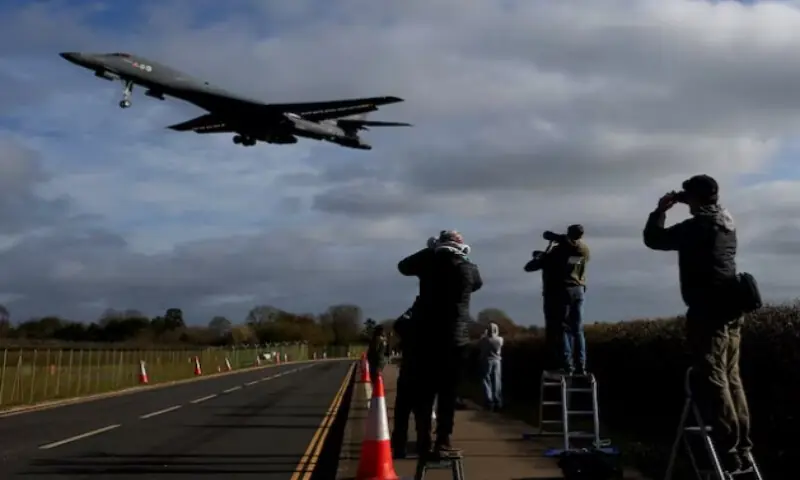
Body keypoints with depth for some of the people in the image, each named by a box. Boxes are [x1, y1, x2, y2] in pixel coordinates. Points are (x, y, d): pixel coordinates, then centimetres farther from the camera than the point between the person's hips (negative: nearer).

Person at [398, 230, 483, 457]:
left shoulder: (428, 262, -1)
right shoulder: (469, 268, -1)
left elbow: (403, 266, 19)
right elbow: (477, 284, 23)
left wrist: (428, 252, 24)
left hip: (427, 337, 1)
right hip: (455, 339, -1)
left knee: (424, 391, 10)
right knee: (448, 393, 5)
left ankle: (423, 441, 12)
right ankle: (442, 442, 2)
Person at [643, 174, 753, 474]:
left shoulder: (697, 226, -12)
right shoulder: (726, 223, 12)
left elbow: (653, 239, -6)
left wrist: (661, 210, 7)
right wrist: (678, 208, 22)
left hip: (708, 311, -9)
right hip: (730, 309, 9)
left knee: (711, 379, -7)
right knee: (730, 378, 12)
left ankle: (728, 451, -8)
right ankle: (741, 448, 15)